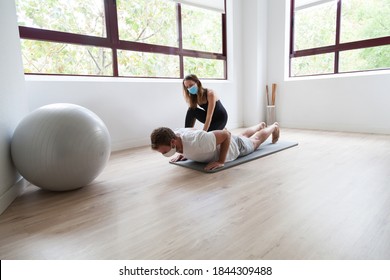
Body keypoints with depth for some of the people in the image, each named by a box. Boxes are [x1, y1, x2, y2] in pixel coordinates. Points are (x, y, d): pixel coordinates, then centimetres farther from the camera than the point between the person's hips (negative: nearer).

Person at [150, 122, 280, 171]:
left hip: (236, 146, -6)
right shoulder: (175, 134, -28)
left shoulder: (198, 142, -51)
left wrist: (221, 161, -38)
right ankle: (261, 125, 68)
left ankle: (275, 126, 58)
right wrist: (183, 153, -13)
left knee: (256, 141, 28)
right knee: (244, 136, 38)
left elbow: (226, 134, -38)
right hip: (218, 141, 6)